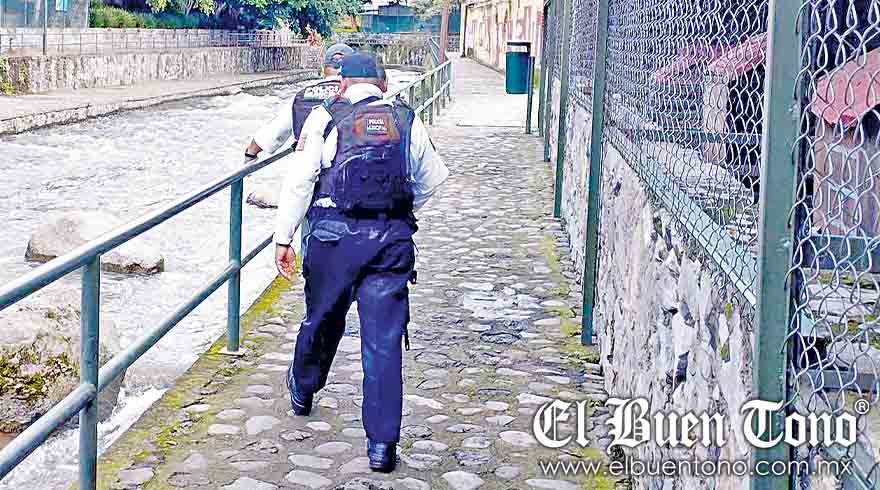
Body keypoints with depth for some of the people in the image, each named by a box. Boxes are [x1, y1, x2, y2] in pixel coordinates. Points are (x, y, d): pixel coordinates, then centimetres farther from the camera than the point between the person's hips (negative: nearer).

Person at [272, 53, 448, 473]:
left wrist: (283, 238, 1)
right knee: (384, 340, 1)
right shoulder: (407, 121, 11)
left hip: (335, 234, -1)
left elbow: (299, 181, -2)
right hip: (393, 239, 1)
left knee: (322, 318, 21)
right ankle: (382, 444, 1)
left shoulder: (326, 117, 3)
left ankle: (303, 390, 48)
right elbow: (432, 179, 21)